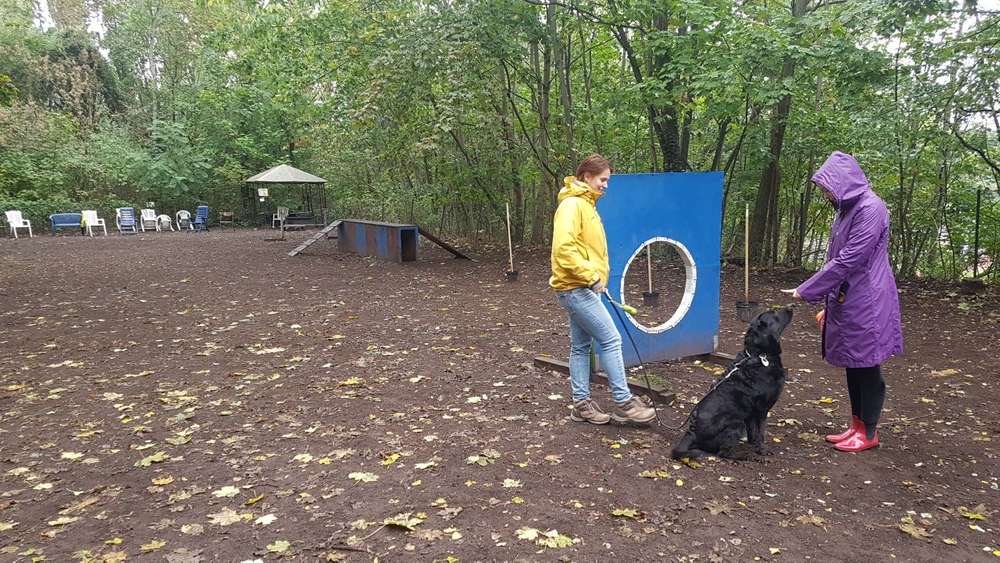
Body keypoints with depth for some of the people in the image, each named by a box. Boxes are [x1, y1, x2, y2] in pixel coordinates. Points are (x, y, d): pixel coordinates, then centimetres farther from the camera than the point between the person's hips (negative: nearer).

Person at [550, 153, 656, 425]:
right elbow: (564, 248, -25)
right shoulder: (572, 204, -15)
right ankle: (623, 403, 2)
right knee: (611, 340, -7)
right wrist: (591, 276, -21)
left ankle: (581, 404, 20)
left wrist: (597, 277, 14)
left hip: (580, 288, 10)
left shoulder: (586, 204, 17)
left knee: (581, 346, 13)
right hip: (576, 288, -10)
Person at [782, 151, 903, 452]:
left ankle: (869, 433, 15)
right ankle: (857, 425, 26)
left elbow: (849, 260, -21)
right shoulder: (846, 210, 11)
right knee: (853, 366, 15)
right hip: (846, 303, 9)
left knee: (867, 367, 2)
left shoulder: (871, 209, -17)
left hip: (866, 304, -9)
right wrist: (828, 304, 19)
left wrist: (806, 291, -16)